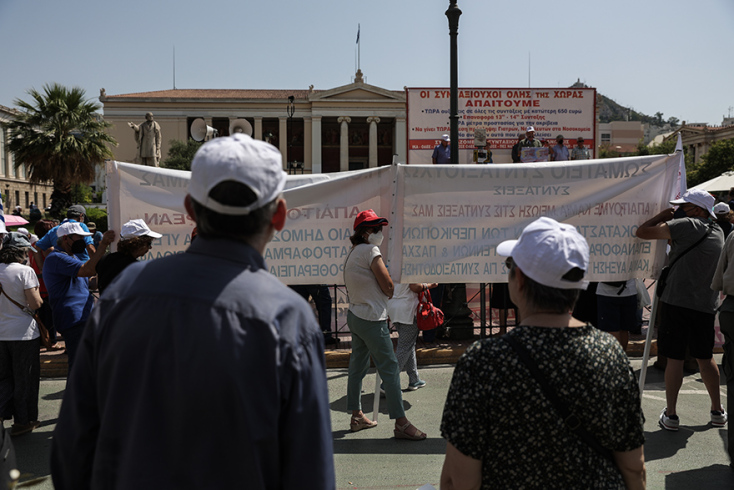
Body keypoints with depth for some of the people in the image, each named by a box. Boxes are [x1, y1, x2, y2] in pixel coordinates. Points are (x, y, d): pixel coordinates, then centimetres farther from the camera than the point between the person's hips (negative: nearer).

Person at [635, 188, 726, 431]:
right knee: (705, 357, 18)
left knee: (674, 358, 1)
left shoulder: (687, 225, -11)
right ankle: (718, 411, 25)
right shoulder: (718, 232, 12)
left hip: (678, 302, -6)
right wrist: (672, 217, 16)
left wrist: (664, 215, 2)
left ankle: (671, 415, 8)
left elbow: (642, 232, -14)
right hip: (706, 305, 7)